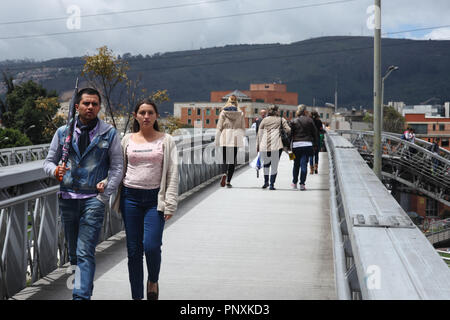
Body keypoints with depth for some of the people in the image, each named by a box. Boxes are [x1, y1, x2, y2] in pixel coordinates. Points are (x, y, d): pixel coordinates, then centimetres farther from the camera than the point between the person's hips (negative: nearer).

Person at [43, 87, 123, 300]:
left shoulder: (109, 134, 3)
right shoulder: (63, 132, 9)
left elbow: (117, 167, 1)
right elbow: (49, 161, 12)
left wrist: (105, 195, -7)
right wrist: (55, 170, -13)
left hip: (93, 198, -3)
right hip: (68, 197, 3)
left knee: (85, 252, -11)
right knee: (73, 251, 12)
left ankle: (81, 295, -13)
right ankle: (85, 283, 33)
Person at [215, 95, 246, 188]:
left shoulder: (223, 112, -1)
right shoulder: (240, 113, 2)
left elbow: (219, 127, -1)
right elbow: (243, 127, 5)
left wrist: (217, 140, 3)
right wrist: (242, 138, 15)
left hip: (225, 138, -1)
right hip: (236, 138, 1)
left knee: (225, 158, 11)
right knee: (232, 160, 6)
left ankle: (224, 174, -18)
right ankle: (228, 181, 4)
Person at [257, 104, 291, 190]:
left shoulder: (264, 120, 14)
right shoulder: (281, 120, 10)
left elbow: (259, 133, 12)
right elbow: (288, 130, 1)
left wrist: (258, 145, 15)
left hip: (264, 146, 2)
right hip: (276, 145, -2)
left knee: (265, 164, 19)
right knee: (274, 165, 5)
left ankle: (266, 181, 17)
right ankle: (272, 184, 2)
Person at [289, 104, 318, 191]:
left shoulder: (293, 121, 3)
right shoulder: (309, 120, 3)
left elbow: (290, 133, 0)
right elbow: (315, 133, 6)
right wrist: (315, 145, 14)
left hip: (296, 145, 1)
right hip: (307, 144, -1)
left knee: (296, 164, 14)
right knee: (304, 164, 0)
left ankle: (294, 183, 22)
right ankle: (302, 184, -4)